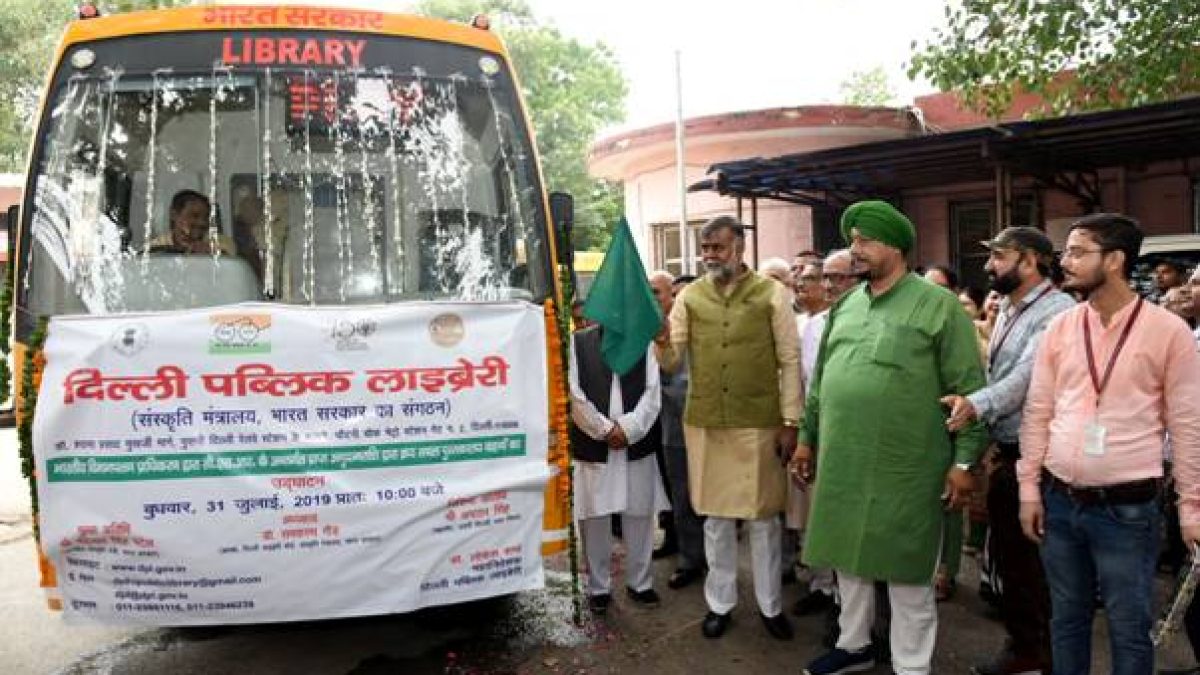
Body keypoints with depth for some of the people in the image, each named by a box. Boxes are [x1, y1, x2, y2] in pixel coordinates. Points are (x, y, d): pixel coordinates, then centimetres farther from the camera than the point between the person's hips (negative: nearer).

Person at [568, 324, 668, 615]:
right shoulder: (578, 342, 1)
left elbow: (652, 392, -1)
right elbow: (575, 395, -5)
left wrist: (628, 428, -11)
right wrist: (605, 430, -9)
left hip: (638, 445, 1)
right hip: (593, 446, -1)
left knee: (640, 514, 9)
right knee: (594, 517, 5)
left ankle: (640, 583, 25)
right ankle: (598, 587, 20)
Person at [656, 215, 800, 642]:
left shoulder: (771, 293, -2)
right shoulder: (690, 296, 4)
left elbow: (790, 360, -2)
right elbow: (671, 363, 1)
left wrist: (790, 421, -6)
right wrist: (661, 338, -21)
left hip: (758, 423, -2)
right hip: (704, 422, 2)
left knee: (763, 517, 9)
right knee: (716, 516, 12)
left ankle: (770, 605, 26)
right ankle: (720, 602, 28)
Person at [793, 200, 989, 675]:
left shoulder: (937, 304, -8)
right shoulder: (845, 306, 11)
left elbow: (969, 389, -9)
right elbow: (821, 380, 17)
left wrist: (965, 460, -12)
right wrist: (807, 437, 17)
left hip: (905, 470, -6)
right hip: (843, 463, 6)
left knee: (907, 573, 7)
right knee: (848, 559, 18)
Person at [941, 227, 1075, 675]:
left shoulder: (1058, 311, -15)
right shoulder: (1007, 311, 13)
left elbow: (1028, 374, -28)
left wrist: (977, 404, -41)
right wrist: (986, 439, 14)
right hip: (1003, 453, 9)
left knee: (1040, 562, 4)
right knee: (1007, 554, 17)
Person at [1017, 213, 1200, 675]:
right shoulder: (1060, 328, 3)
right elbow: (1037, 413, 6)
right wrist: (1029, 485, 3)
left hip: (1128, 509, -3)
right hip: (1059, 501, 4)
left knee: (1128, 629, 9)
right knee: (1066, 619, 17)